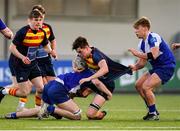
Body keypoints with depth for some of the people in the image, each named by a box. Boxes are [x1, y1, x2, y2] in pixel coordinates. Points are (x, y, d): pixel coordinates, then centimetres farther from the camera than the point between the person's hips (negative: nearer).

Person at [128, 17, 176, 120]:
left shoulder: (154, 37, -18)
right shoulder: (142, 43, 10)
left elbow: (153, 55, -31)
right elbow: (143, 62, 11)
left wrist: (137, 54, -21)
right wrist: (135, 67, -10)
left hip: (167, 67, -10)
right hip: (157, 68, 10)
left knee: (146, 86, -21)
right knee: (138, 85, 9)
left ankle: (154, 114, -8)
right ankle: (153, 111, 18)